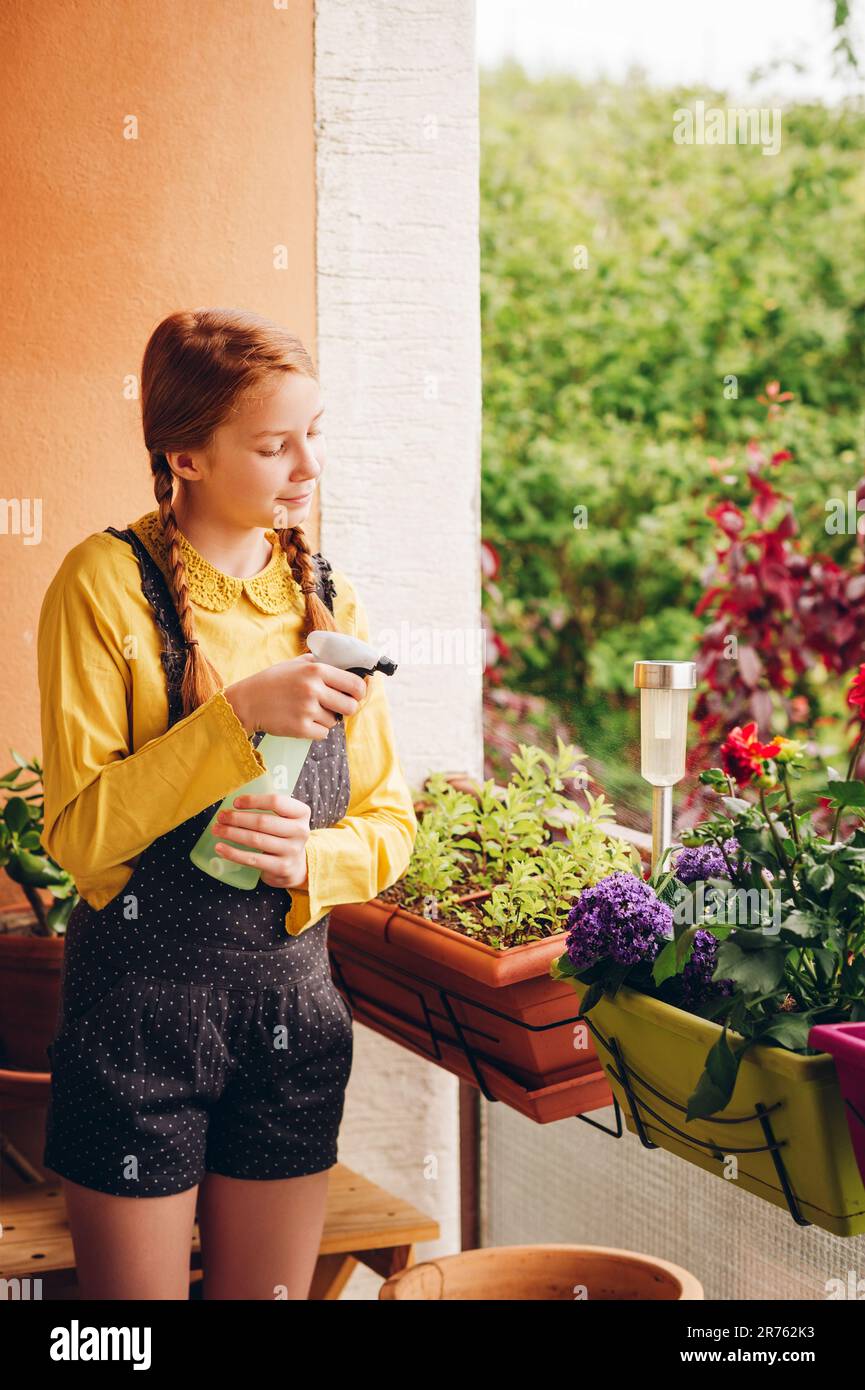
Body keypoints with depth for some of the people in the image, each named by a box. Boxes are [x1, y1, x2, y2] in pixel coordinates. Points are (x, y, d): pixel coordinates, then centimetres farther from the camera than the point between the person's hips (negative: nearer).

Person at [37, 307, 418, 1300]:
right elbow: (78, 834, -15)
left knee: (270, 1289, 14)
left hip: (294, 1000, 5)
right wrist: (240, 714, -25)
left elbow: (390, 822, 8)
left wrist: (313, 859, -14)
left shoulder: (326, 595, 6)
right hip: (139, 1003, -4)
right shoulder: (109, 581, -10)